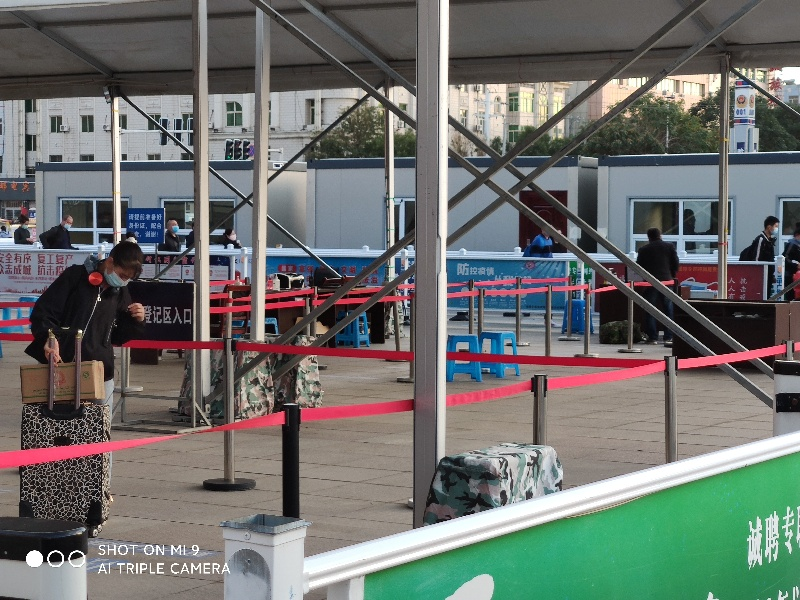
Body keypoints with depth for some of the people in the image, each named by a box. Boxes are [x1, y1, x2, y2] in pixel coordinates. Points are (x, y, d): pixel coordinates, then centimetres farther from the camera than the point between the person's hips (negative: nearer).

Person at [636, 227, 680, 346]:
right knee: (668, 309, 7)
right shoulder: (669, 247, 5)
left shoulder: (644, 249, 1)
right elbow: (676, 264, 5)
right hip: (666, 280, 1)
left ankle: (652, 337, 1)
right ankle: (668, 337, 3)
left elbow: (638, 266, 3)